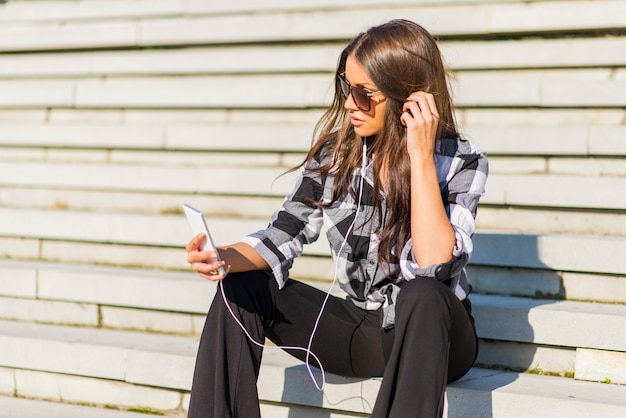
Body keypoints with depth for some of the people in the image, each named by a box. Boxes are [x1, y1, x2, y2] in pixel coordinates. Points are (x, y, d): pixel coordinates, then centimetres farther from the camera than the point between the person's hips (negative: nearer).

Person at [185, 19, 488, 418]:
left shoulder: (461, 163, -13)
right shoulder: (336, 153, -1)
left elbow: (433, 269, -27)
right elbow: (283, 236, -4)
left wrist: (420, 157, -27)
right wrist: (225, 258, -25)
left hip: (430, 333, -4)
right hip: (361, 329, 4)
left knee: (423, 295, -37)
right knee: (242, 286, -11)